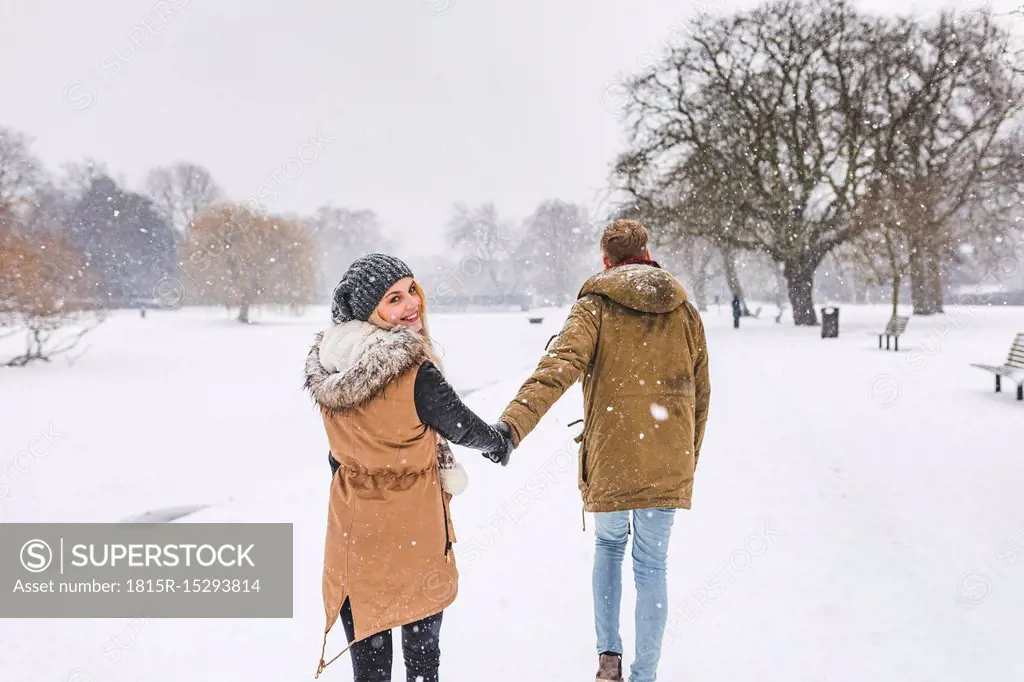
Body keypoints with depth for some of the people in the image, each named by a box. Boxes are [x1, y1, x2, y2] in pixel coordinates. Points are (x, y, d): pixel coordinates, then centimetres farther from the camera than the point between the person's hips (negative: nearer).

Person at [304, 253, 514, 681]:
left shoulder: (326, 367, -5)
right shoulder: (415, 373, -24)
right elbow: (463, 427, -9)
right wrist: (501, 443, 12)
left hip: (351, 527, 5)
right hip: (412, 530, -5)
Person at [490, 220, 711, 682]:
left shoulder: (594, 306, -4)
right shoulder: (685, 311, 7)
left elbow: (560, 364, -24)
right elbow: (701, 394, 13)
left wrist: (515, 421, -36)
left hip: (610, 460, -1)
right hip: (669, 464, 2)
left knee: (609, 544, 24)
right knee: (651, 565, 13)